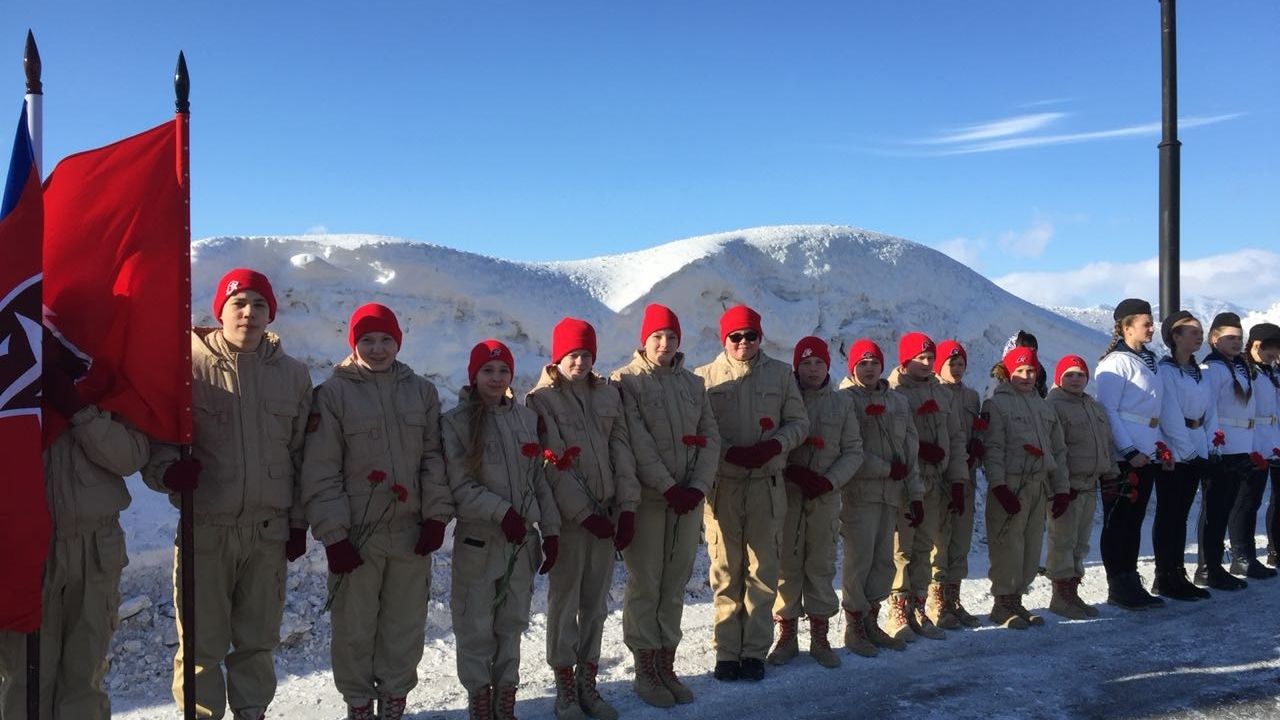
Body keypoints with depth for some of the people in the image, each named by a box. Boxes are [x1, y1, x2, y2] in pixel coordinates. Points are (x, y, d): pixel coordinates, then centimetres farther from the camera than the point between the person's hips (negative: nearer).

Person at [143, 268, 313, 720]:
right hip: (205, 527, -3)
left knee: (259, 638, 14)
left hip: (270, 529, 3)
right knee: (202, 641, 5)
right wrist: (167, 470, -26)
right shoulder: (189, 365, -4)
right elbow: (156, 435, -4)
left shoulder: (293, 374, 6)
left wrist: (299, 521, 9)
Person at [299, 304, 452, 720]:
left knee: (405, 624, 11)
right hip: (357, 532, -2)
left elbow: (434, 458, 6)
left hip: (411, 531, 3)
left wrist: (436, 516, -2)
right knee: (355, 627, 8)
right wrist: (333, 534, -10)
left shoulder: (421, 391, 7)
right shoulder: (334, 393, -4)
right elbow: (321, 471, -6)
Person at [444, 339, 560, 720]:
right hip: (478, 540, -4)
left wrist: (550, 530, 7)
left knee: (512, 623, 11)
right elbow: (460, 486, -9)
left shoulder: (527, 418, 7)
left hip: (523, 539, 4)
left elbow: (539, 479, 10)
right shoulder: (456, 422, -5)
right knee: (476, 625, 3)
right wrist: (502, 511, -18)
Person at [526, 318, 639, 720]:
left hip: (606, 512, 5)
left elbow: (621, 452, 6)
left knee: (596, 601, 10)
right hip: (568, 515, -4)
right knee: (565, 600, 3)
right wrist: (584, 513, -15)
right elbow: (553, 466, -11)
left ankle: (587, 681, 21)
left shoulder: (608, 394, 9)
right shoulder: (541, 400, -6)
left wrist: (627, 508, -2)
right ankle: (565, 687, 15)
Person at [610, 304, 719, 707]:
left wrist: (698, 487, -6)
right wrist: (669, 488, -15)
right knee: (645, 584, 1)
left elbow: (710, 439, 8)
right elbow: (638, 443, -12)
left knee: (676, 583, 9)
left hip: (689, 497, 5)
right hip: (646, 497, -5)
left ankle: (666, 665, 20)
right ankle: (645, 670, 12)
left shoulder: (693, 383, 12)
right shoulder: (625, 381, -4)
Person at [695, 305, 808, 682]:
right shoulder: (705, 378, 3)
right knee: (725, 572, 4)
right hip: (722, 484, -1)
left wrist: (774, 445, -10)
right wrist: (730, 452, -15)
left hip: (767, 483, 1)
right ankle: (726, 652, 13)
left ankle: (755, 651, 14)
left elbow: (799, 422, 9)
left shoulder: (781, 374, 8)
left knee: (762, 570, 4)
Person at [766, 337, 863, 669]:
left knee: (822, 565, 6)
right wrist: (791, 470, -17)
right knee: (786, 563, 2)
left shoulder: (842, 402, 8)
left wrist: (829, 480, -7)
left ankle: (819, 636, 16)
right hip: (786, 492, -1)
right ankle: (787, 635, 13)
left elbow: (853, 451, 7)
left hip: (826, 495, 2)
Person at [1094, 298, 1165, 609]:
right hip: (1123, 457, -8)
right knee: (1117, 521, -1)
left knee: (1134, 521, 12)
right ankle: (1117, 588, 5)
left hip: (1146, 455, 8)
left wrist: (1158, 447, 13)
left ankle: (1131, 583, 20)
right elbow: (1107, 411, -15)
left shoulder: (1146, 360, 16)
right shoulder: (1117, 361, -10)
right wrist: (1129, 452, -17)